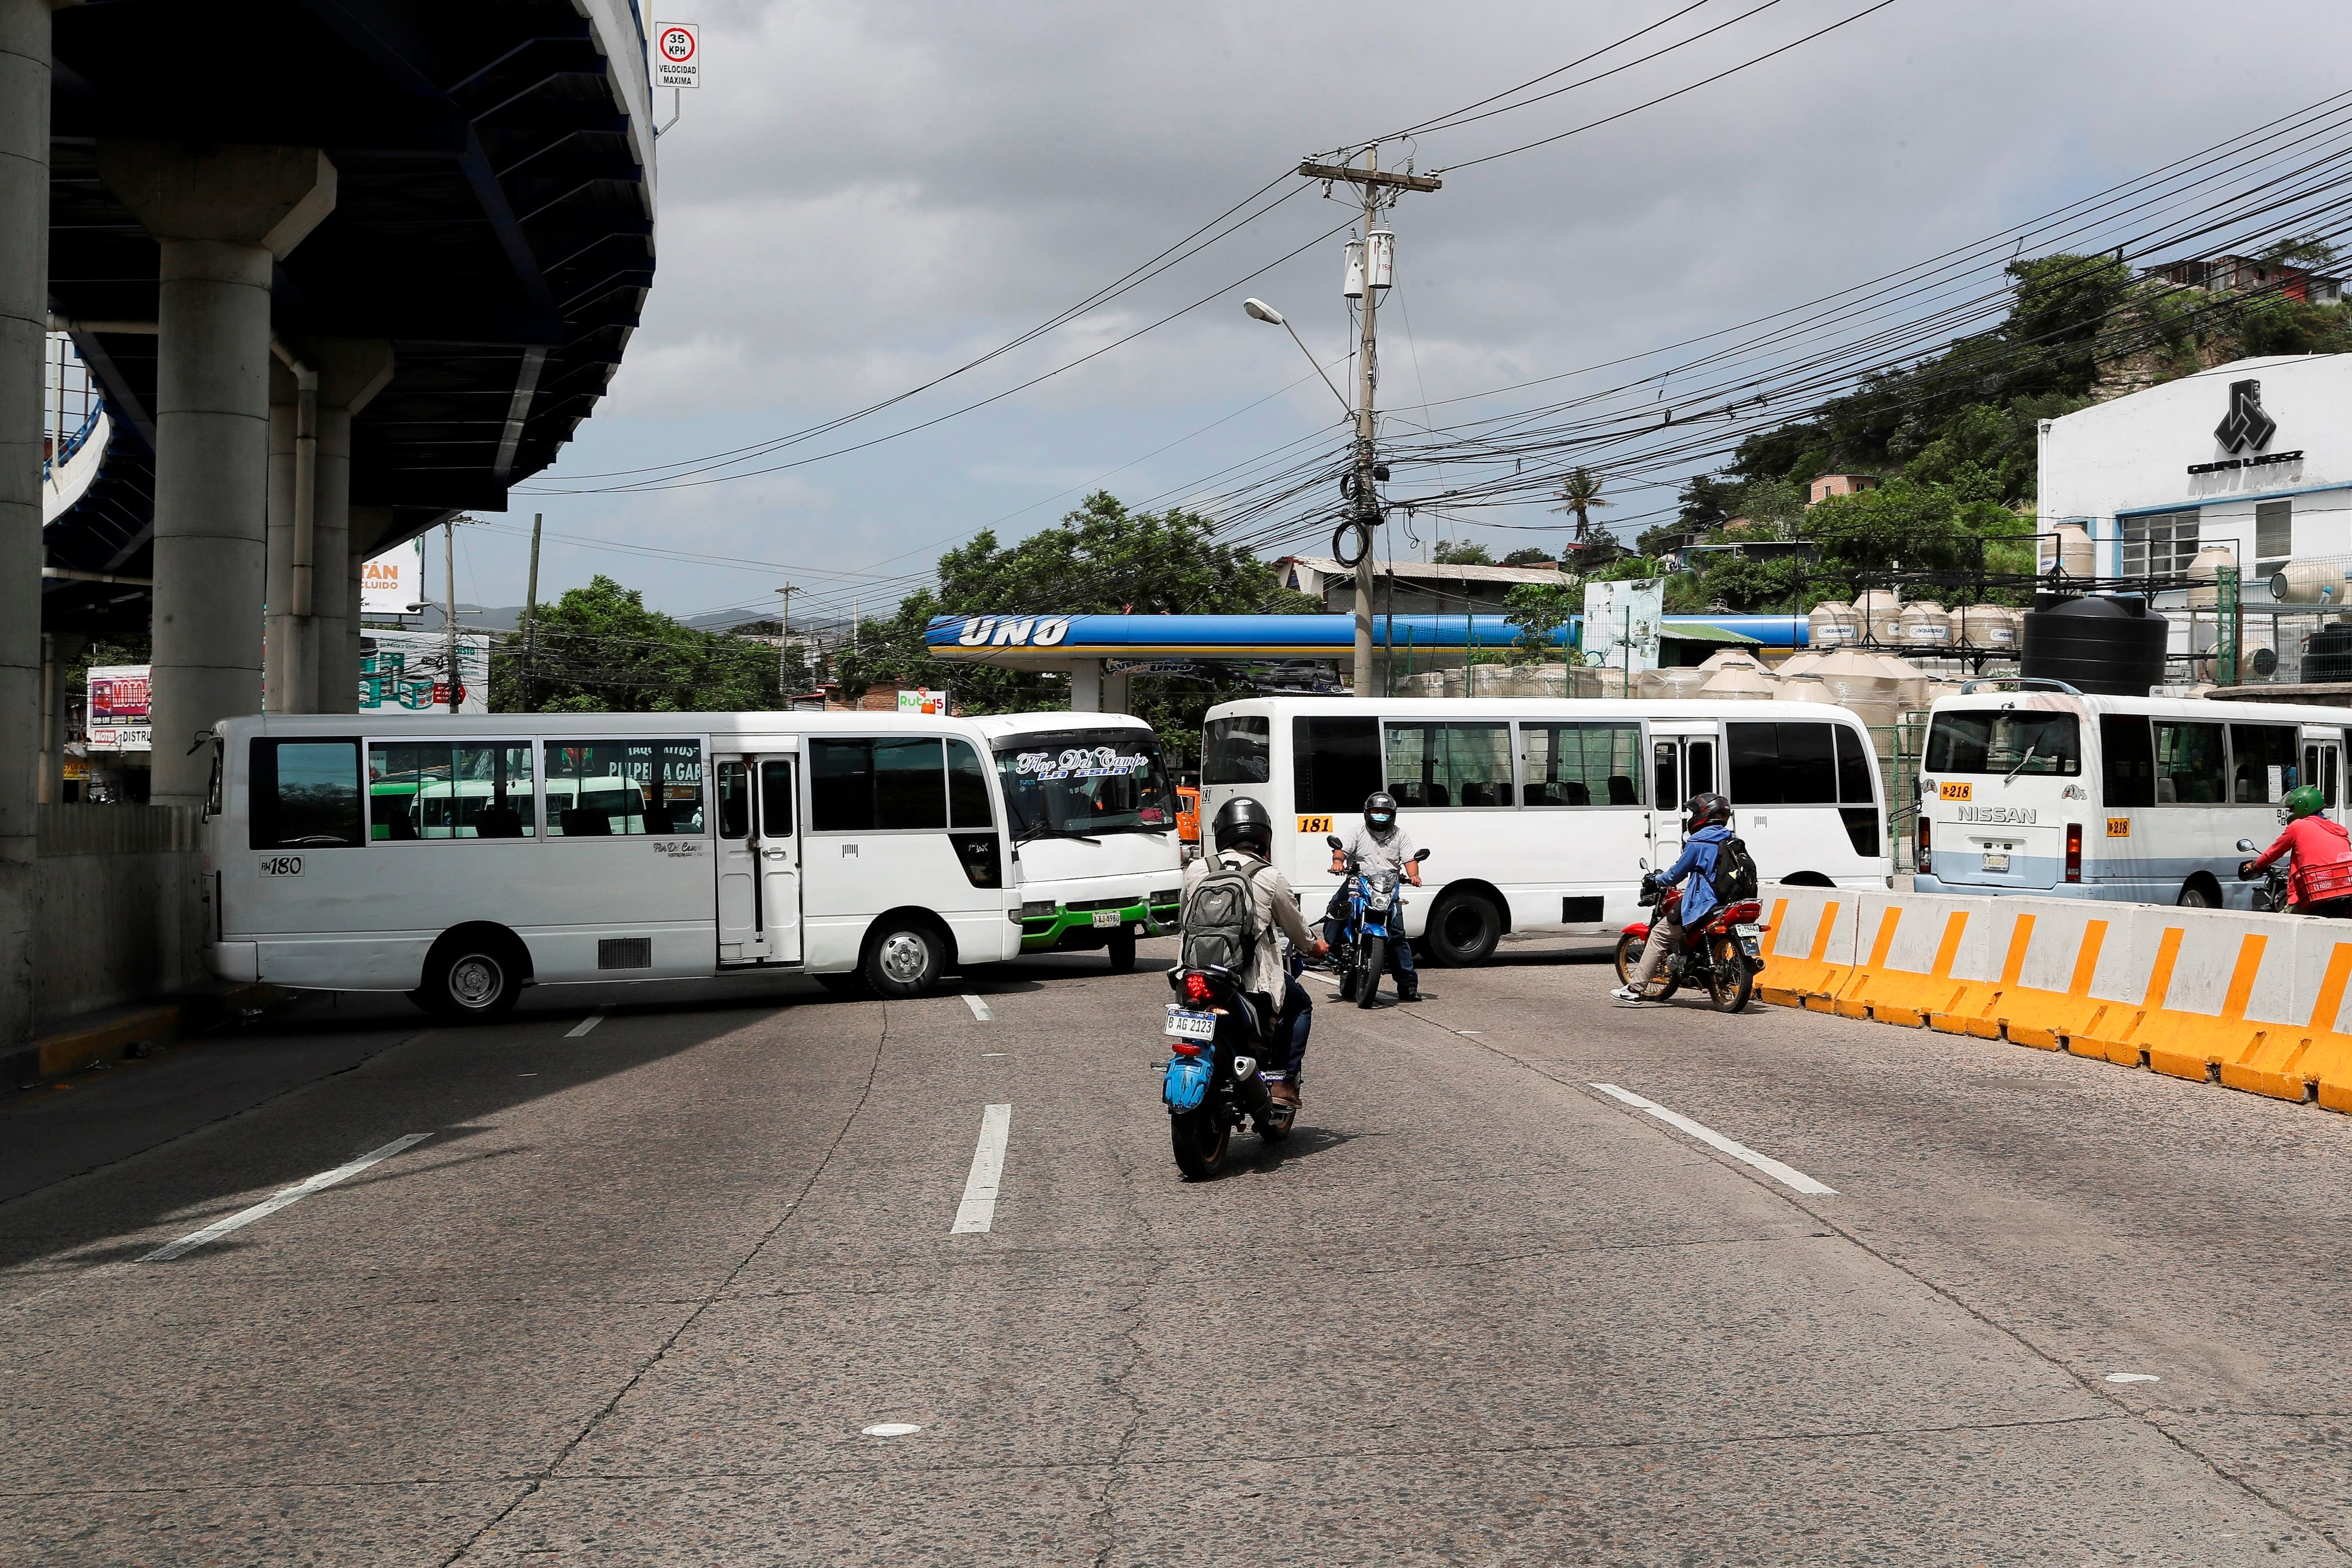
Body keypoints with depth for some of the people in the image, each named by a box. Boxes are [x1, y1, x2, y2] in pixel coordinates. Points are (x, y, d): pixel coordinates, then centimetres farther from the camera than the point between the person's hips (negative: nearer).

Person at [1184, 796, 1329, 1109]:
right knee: (1300, 1005, 24)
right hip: (1253, 982, -3)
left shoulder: (1196, 870, 3)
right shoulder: (1271, 879, -4)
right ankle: (1281, 1080, 12)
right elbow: (1296, 928, 9)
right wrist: (1314, 947, 31)